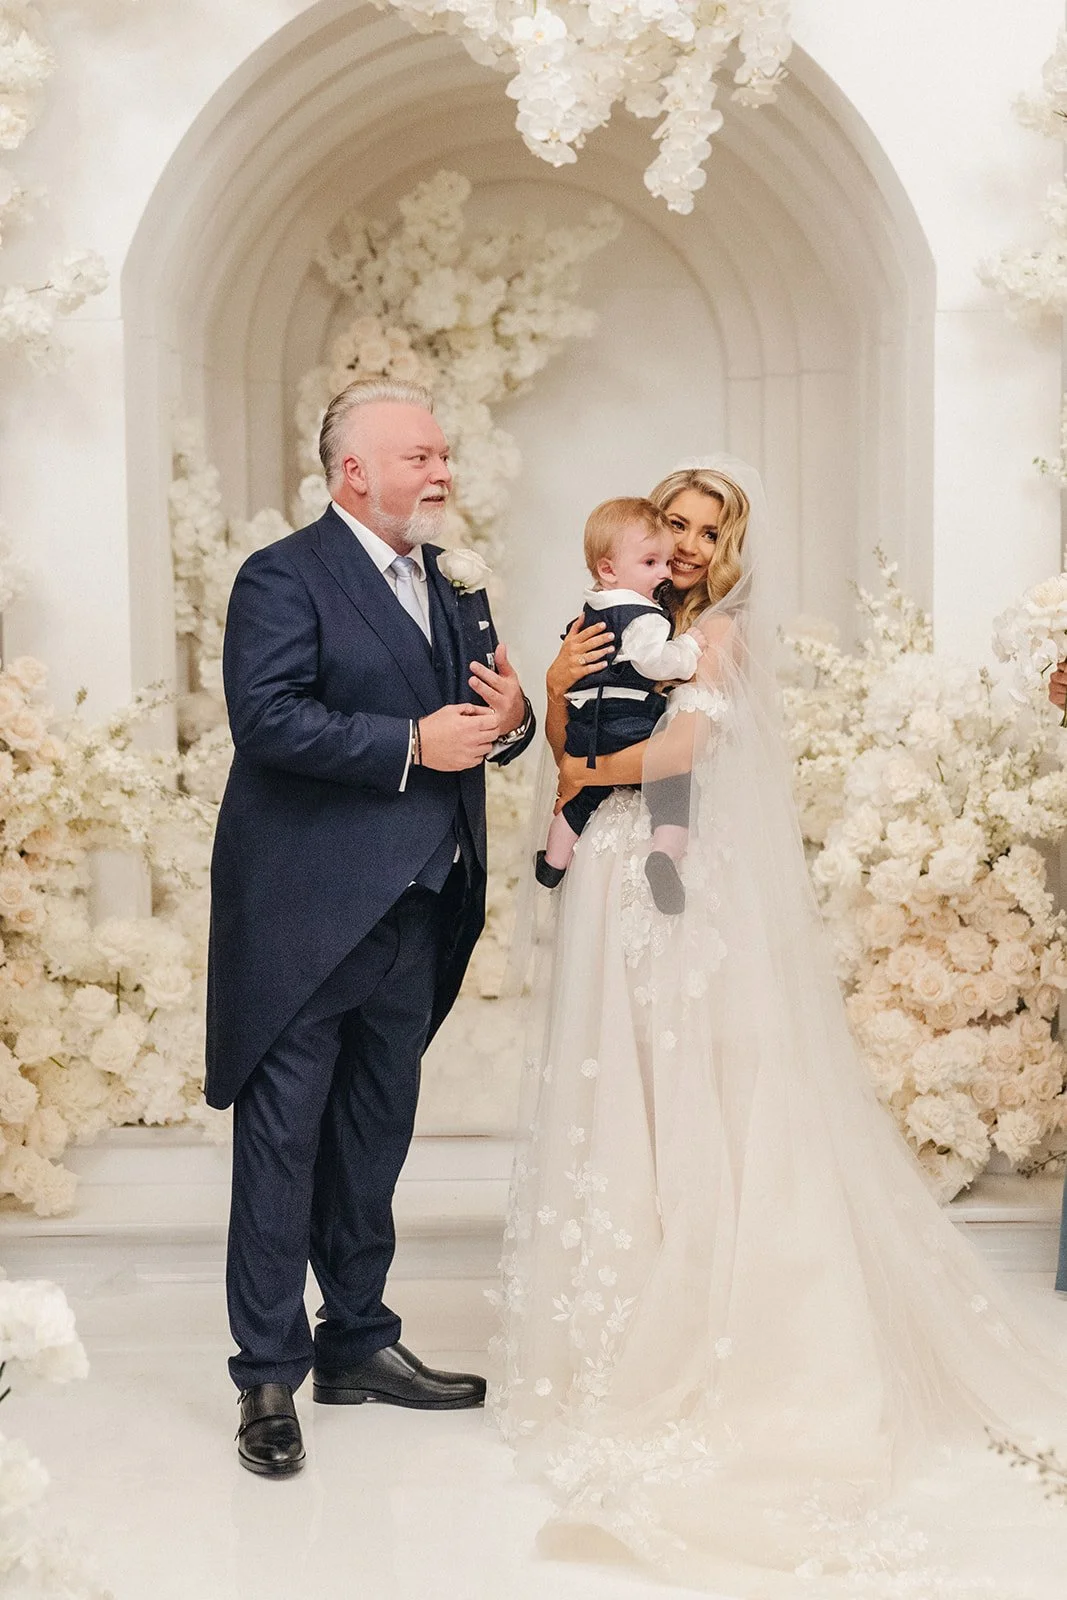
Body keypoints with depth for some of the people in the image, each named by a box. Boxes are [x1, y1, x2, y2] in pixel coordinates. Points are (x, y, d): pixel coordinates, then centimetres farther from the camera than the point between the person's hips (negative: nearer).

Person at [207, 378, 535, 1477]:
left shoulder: (450, 591, 16)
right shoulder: (285, 576, -8)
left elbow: (484, 729, 18)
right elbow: (265, 719, -22)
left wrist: (512, 717, -6)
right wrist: (413, 743, -23)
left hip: (412, 914, 8)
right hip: (305, 912, -8)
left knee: (375, 1137, 17)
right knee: (282, 1141, 0)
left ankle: (359, 1344, 30)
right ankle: (269, 1377, 10)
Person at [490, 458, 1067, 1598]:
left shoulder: (723, 633, -4)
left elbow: (674, 748, -18)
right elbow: (575, 756, 14)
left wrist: (589, 771, -2)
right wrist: (558, 690, -5)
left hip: (690, 893, -6)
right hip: (618, 892, 6)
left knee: (690, 1110, -3)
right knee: (617, 1108, 7)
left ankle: (700, 1339, 5)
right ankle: (621, 1330, 15)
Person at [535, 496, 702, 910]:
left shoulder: (593, 608, 15)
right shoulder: (641, 616, -14)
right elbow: (654, 659, -26)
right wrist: (689, 647, -12)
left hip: (583, 728, 8)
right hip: (629, 729, -8)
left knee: (583, 795, 26)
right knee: (677, 785, -1)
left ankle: (553, 863, 36)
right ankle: (664, 855, -21)